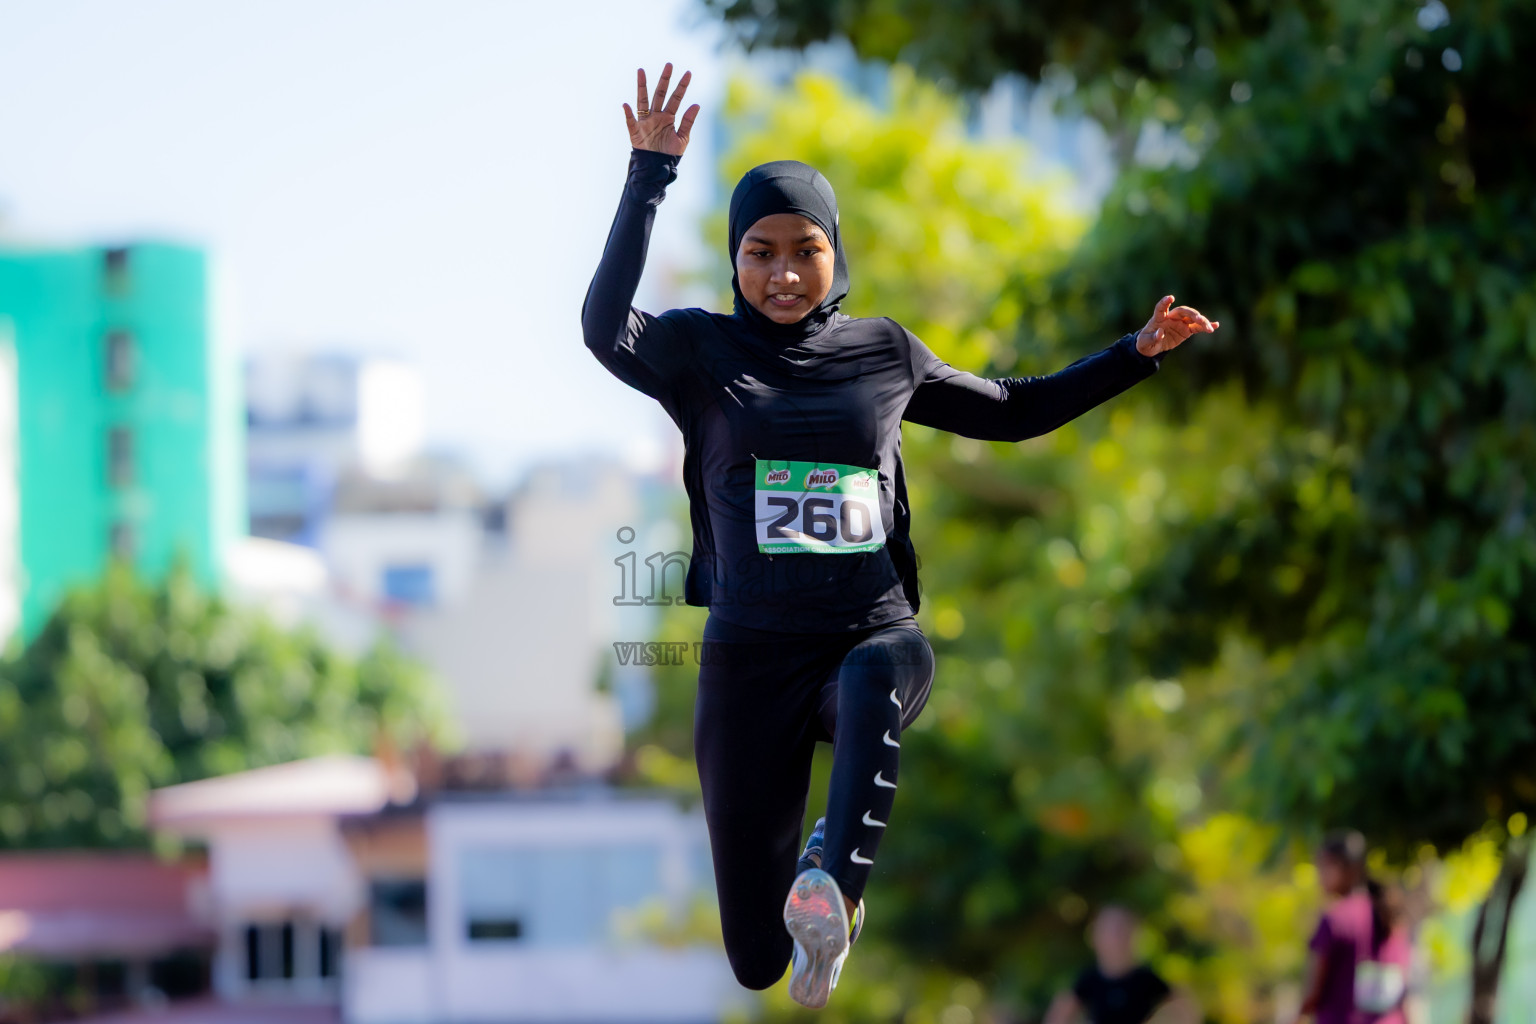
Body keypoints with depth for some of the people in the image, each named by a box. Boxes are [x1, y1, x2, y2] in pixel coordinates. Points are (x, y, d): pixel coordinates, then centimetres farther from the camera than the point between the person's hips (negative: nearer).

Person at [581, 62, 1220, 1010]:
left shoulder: (885, 352, 10)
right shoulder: (701, 351, 2)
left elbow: (1012, 411, 25)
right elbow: (606, 328, -19)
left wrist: (1138, 353, 16)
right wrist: (650, 176, -25)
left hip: (876, 634, 1)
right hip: (753, 652, -1)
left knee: (875, 683, -41)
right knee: (757, 962, -1)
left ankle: (831, 881, -56)